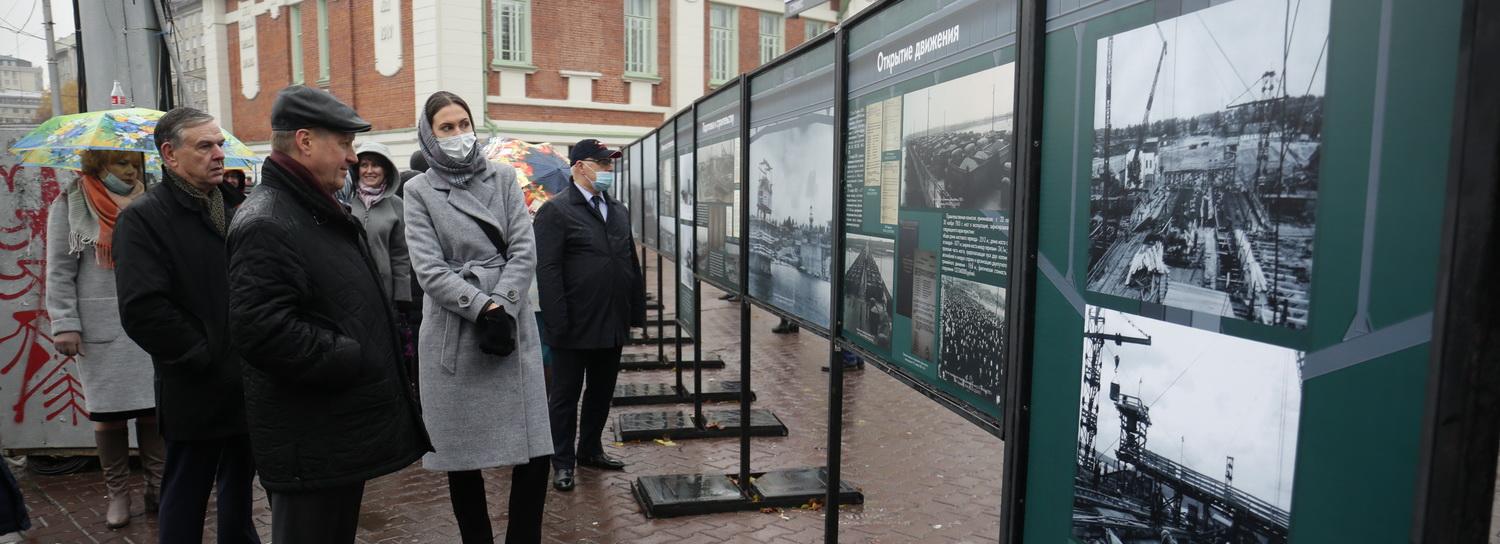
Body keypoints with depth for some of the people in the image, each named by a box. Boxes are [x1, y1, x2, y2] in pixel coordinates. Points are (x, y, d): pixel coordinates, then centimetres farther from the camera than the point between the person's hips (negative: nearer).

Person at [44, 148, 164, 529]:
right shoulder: (70, 205, 3)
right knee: (108, 412, 4)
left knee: (153, 407, 4)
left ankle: (158, 487, 14)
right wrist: (65, 324, -7)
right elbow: (59, 272, 0)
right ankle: (117, 494, 17)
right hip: (100, 328, -2)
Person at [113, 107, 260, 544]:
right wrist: (205, 356, -16)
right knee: (186, 497, 9)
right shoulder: (143, 218, -9)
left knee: (239, 489, 21)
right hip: (197, 390, -6)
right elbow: (143, 310, -20)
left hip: (249, 385, 6)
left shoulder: (239, 206, 9)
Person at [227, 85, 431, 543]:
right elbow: (261, 331, -28)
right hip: (310, 447, -10)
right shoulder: (265, 224, -18)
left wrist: (378, 354, 12)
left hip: (345, 431, 10)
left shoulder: (321, 213, 16)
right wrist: (352, 359, -20)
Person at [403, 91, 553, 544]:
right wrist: (482, 308, -16)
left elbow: (524, 251, 0)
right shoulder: (419, 192, 4)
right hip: (454, 335, -1)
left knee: (535, 454, -1)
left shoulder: (503, 178, 9)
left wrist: (501, 309, -12)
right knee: (462, 459, 8)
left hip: (512, 328, 1)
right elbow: (429, 269, -6)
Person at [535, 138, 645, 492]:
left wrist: (637, 310, 11)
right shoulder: (556, 210, -9)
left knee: (602, 392, 17)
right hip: (575, 327, -7)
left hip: (612, 325, 7)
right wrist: (558, 323, -19)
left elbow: (632, 263, 15)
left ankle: (590, 450, 34)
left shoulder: (619, 210, 13)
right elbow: (547, 271, -14)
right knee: (565, 395, 8)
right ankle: (563, 462, 20)